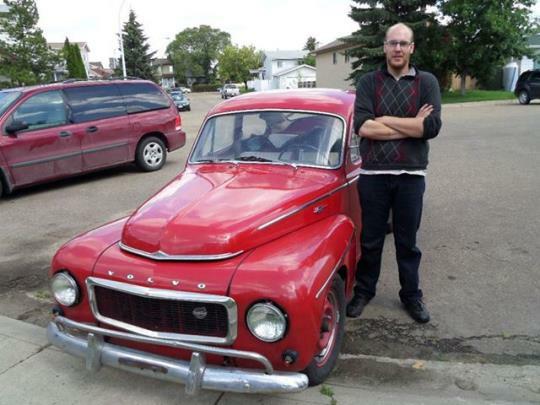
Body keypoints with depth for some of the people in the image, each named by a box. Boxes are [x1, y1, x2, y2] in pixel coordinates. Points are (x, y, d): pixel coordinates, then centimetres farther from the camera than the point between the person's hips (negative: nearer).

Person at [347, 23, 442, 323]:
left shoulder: (427, 82, 2)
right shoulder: (368, 82, 1)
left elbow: (432, 126, -13)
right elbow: (362, 127, -14)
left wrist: (383, 120, -11)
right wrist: (412, 125, -12)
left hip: (411, 175, 0)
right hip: (373, 174, 0)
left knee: (407, 241, 13)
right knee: (370, 240, 12)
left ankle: (411, 295, 30)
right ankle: (364, 291, 30)